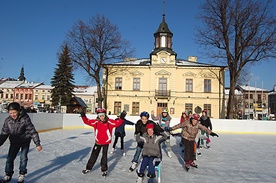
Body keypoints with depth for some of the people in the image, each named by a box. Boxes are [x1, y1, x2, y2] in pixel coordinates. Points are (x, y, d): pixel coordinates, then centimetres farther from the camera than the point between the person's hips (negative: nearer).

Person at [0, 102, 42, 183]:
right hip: (14, 142, 4)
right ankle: (8, 175, 23)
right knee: (10, 158, 4)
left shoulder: (25, 119, -26)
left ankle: (22, 175, 13)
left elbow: (32, 131, -24)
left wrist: (37, 144, -25)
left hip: (25, 141, -3)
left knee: (23, 157, -5)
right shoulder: (8, 120, -14)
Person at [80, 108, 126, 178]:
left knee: (104, 155, 7)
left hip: (106, 142, -2)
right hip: (98, 142, 2)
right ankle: (88, 168, 30)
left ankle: (104, 170, 23)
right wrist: (83, 116, -16)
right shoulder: (95, 122, -8)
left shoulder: (109, 122, -14)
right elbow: (87, 121, -5)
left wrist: (121, 118, -33)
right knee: (94, 155, 13)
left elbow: (118, 123, -18)